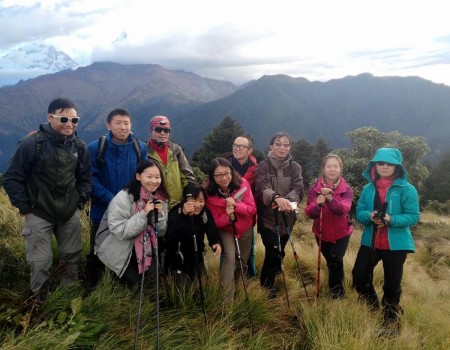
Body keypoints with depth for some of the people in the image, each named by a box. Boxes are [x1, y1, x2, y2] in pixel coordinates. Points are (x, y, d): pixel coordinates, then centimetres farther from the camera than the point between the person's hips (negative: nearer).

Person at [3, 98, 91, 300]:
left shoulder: (79, 146, 0)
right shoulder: (31, 143, -15)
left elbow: (85, 178, 11)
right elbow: (12, 179, -10)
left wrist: (81, 201, 1)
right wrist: (25, 208, -10)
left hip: (70, 214, 4)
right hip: (39, 215, -4)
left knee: (72, 256, 14)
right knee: (40, 261, 2)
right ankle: (40, 302, 24)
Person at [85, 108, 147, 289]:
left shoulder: (140, 148, -4)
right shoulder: (95, 148, -11)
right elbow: (92, 179, -14)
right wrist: (112, 200, -22)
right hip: (102, 210, -2)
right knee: (97, 252, 15)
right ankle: (92, 288, 35)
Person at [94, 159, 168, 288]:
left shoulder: (160, 198, -7)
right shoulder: (122, 198, -24)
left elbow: (161, 232, -3)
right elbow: (119, 231, -27)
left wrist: (159, 214, -22)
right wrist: (143, 214, -33)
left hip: (142, 246, 5)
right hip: (117, 247, -5)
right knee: (133, 277, -14)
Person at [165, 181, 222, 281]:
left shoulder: (206, 213, -8)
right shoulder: (176, 212, -20)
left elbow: (213, 234, -10)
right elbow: (171, 237, -36)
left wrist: (217, 243, -33)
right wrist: (184, 215, -47)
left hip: (197, 259, 4)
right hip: (177, 261, -4)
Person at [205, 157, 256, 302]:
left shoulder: (243, 184, -24)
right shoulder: (209, 193, -25)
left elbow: (252, 209, -20)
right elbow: (214, 222, -18)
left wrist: (236, 205, -37)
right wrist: (227, 217, -39)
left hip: (245, 229, 3)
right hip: (225, 230, -2)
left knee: (242, 260, 17)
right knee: (229, 257, -23)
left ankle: (235, 280, 49)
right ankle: (227, 299, -13)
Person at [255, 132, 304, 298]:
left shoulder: (295, 167, 3)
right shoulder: (263, 166, -5)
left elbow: (299, 189, -12)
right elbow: (262, 186, -23)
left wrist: (287, 200, -34)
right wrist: (277, 197, -44)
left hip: (286, 217, 3)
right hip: (267, 217, -3)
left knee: (279, 251, 13)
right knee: (272, 251, -12)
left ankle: (269, 281, 40)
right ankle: (267, 286, 11)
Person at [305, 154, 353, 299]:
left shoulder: (347, 189, -10)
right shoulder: (314, 189, -9)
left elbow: (343, 209, -28)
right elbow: (309, 213, -17)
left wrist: (330, 199, -46)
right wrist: (317, 205, -38)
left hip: (341, 233, -1)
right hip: (322, 233, 2)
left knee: (336, 261, -11)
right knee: (331, 262, 15)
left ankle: (336, 290, 17)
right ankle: (337, 289, 42)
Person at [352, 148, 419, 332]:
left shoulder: (407, 189, -10)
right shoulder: (368, 188, 2)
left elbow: (413, 216, -12)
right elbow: (359, 213, 2)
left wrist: (391, 219, -27)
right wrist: (370, 216, -20)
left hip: (396, 244, -4)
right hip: (370, 241, 4)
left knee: (392, 285, 9)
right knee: (359, 276, 9)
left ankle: (390, 319, 34)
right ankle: (372, 306, 38)